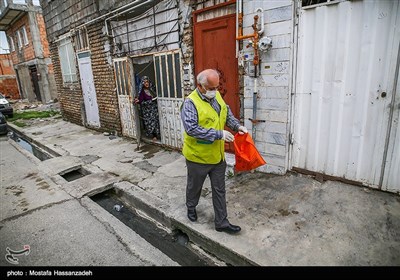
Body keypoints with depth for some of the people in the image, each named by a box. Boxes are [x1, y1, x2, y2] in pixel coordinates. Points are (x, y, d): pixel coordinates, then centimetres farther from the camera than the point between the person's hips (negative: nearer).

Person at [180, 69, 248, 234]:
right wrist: (219, 134, -30)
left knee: (219, 190, 13)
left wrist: (237, 126, -2)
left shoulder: (216, 96, 1)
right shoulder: (190, 103, -21)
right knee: (195, 185, 19)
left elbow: (227, 113, 15)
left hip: (217, 155, 6)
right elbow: (191, 129, -31)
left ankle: (221, 222, 28)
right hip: (198, 156, -5)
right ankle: (191, 207, 49)